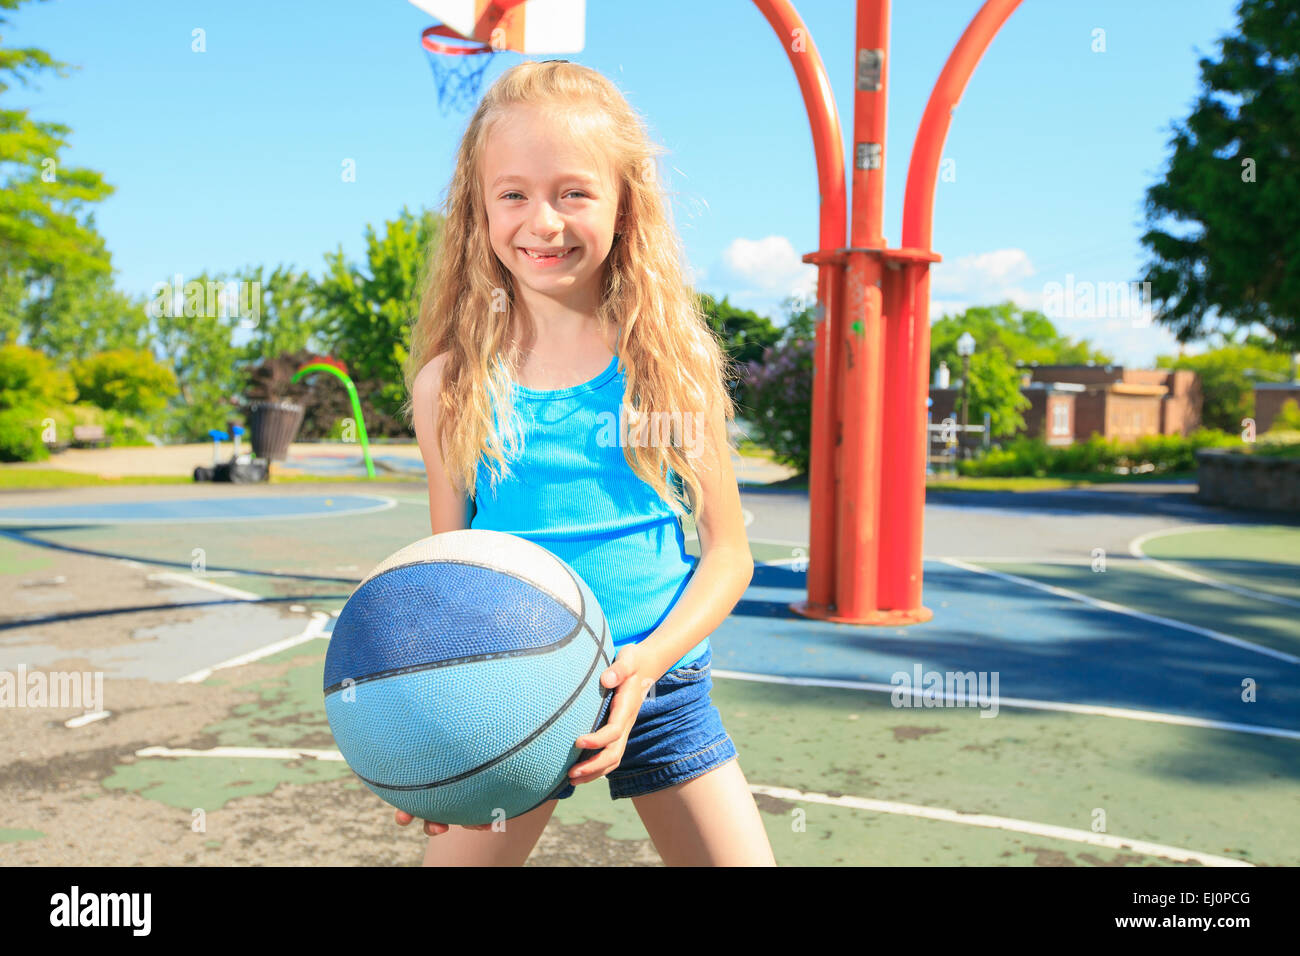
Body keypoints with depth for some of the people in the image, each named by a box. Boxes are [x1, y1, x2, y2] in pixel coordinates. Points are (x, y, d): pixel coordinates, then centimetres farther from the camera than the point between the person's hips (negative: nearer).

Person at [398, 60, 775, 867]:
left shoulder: (673, 362, -5)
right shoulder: (448, 384, -4)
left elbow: (728, 553, -2)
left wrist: (649, 659, -17)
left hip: (661, 689, 0)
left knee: (740, 855, 6)